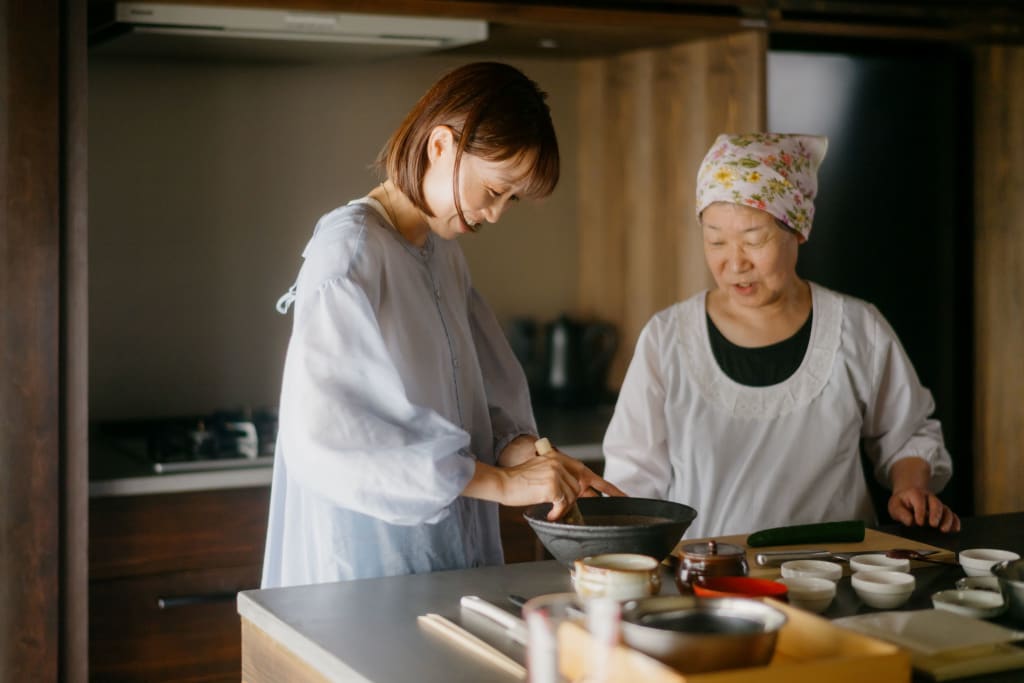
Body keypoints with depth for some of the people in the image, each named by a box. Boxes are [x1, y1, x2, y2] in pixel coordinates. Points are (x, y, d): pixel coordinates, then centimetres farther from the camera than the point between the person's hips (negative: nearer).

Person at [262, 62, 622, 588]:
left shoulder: (445, 254, 11)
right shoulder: (350, 247, -14)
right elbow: (323, 438, -24)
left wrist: (524, 452, -10)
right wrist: (501, 482, -22)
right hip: (369, 566, -7)